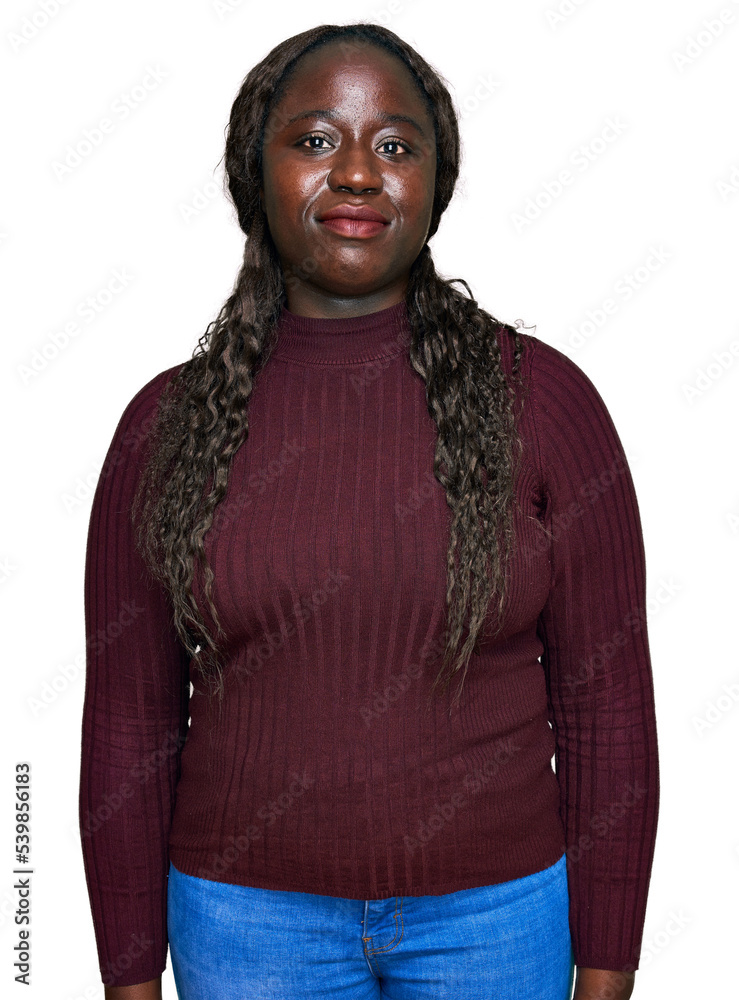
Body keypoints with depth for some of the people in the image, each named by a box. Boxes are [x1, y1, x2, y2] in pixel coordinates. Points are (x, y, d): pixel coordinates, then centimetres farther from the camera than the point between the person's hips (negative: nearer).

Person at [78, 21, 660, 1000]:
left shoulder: (542, 398, -8)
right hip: (246, 914, 1)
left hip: (498, 911, 0)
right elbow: (128, 725, 0)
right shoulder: (168, 423, -5)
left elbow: (607, 706, -5)